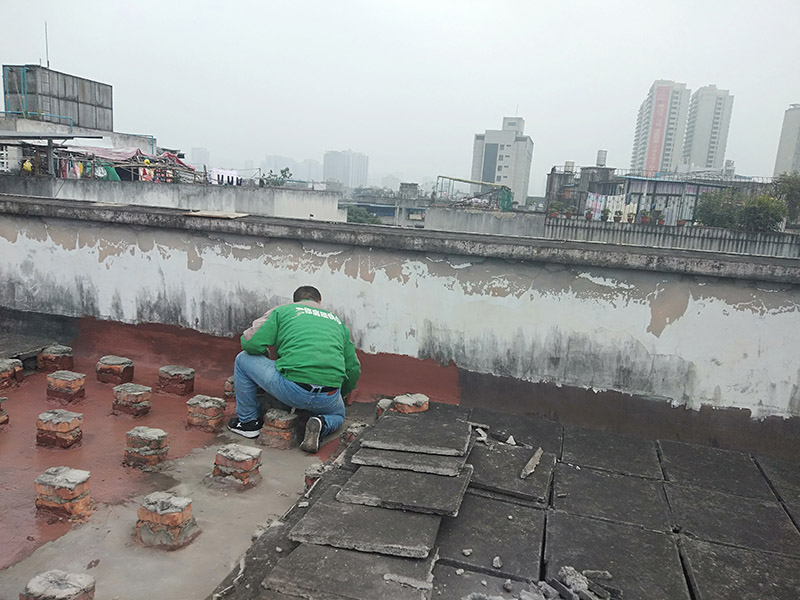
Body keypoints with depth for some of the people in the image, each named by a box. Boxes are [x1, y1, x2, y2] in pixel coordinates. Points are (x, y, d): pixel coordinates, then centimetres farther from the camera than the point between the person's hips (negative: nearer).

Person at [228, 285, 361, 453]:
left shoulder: (283, 310, 14)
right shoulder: (337, 321, 25)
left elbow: (250, 342, 3)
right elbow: (353, 369, 25)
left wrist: (267, 359, 26)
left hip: (292, 390, -3)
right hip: (329, 398, 4)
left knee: (244, 359, 21)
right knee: (338, 415, 39)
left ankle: (248, 421, 29)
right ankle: (321, 424, 5)